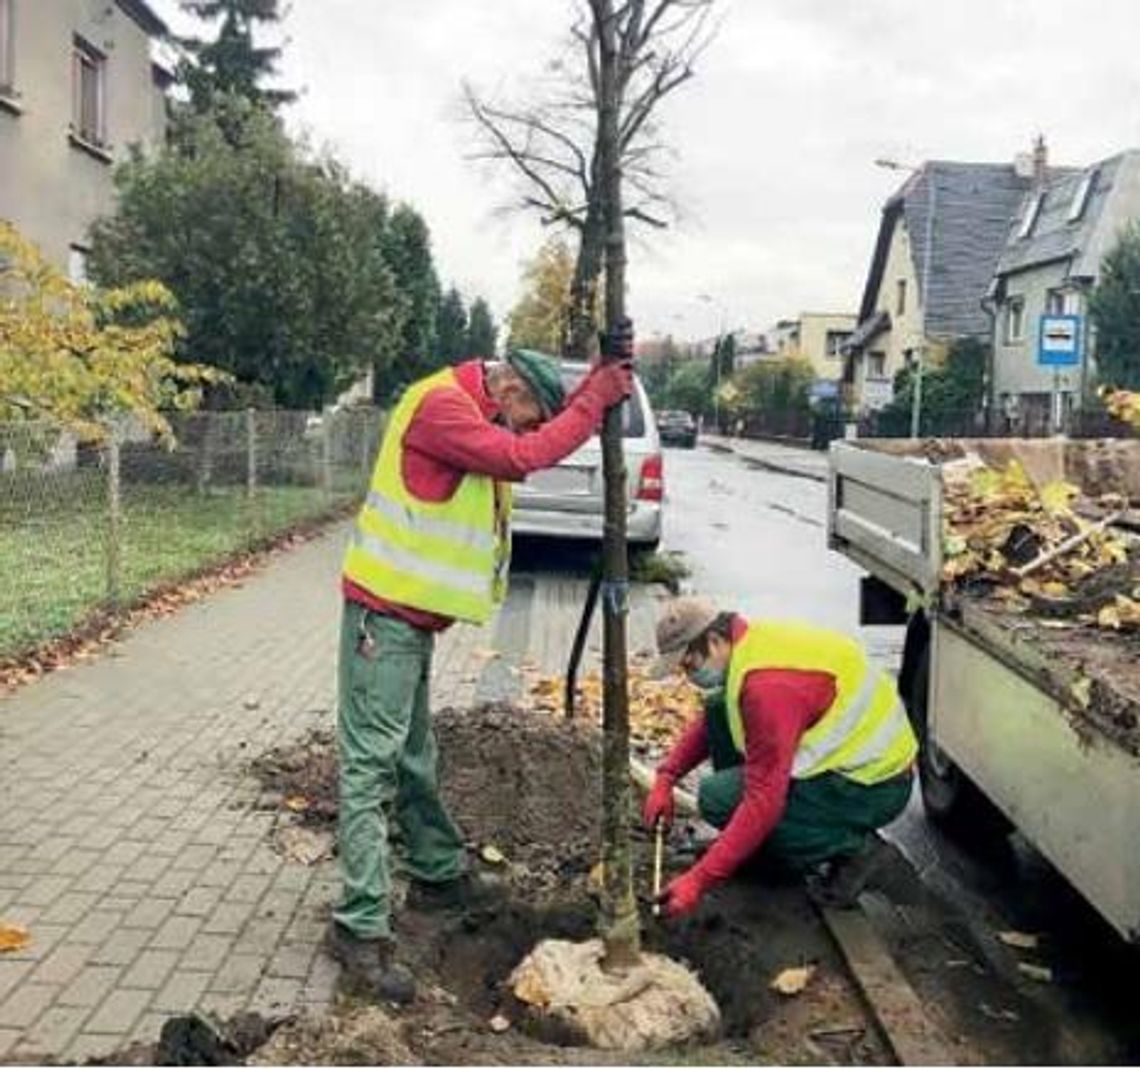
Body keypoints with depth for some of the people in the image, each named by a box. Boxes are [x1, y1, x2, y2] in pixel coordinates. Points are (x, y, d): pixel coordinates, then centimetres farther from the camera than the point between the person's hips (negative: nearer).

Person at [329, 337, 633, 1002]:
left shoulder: (476, 413, 14)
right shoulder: (441, 404, -16)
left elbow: (550, 436, 11)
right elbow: (521, 458, -25)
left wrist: (606, 377, -2)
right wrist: (596, 399, -16)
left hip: (413, 614, 10)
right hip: (385, 612, -10)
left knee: (414, 759, 20)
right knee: (371, 764, -8)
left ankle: (439, 876, 35)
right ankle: (362, 928, -5)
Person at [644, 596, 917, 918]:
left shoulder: (768, 685, -30)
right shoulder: (749, 642, 0)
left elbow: (764, 801, -31)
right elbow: (708, 723, 18)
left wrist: (698, 881, -28)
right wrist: (665, 778, 9)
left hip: (873, 786, -10)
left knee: (718, 799, -17)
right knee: (719, 710, 4)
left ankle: (850, 847, -5)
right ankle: (757, 844, 11)